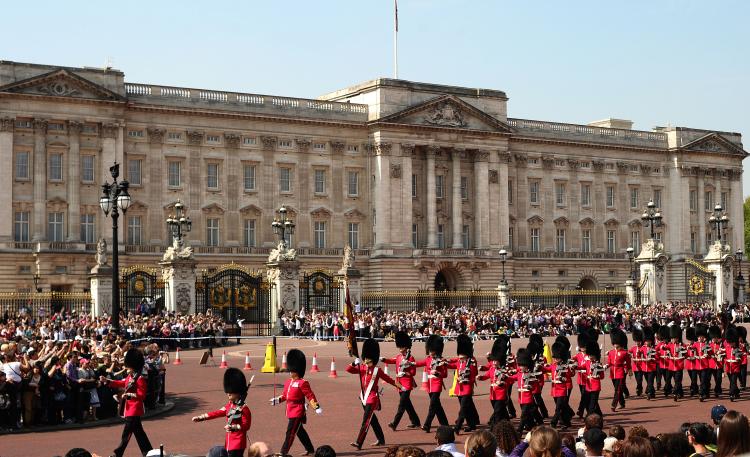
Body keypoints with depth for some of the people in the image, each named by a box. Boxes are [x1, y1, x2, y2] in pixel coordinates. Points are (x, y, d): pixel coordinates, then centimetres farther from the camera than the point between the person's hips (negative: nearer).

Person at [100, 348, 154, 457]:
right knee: (138, 432, 14)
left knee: (127, 433, -2)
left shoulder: (140, 378, -17)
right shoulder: (130, 376, 10)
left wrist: (128, 395, -28)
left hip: (134, 409, -10)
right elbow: (121, 383, 20)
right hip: (130, 408, 10)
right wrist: (106, 380, 12)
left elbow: (141, 395, -20)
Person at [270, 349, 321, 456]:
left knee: (290, 432, -7)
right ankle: (310, 449, 31)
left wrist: (317, 407, -18)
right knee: (300, 431, 18)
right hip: (291, 411, 9)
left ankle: (283, 452, -4)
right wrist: (277, 400, 3)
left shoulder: (303, 383, -12)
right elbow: (284, 395, 19)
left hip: (297, 412, -9)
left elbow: (310, 396, -13)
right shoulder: (288, 382, 11)